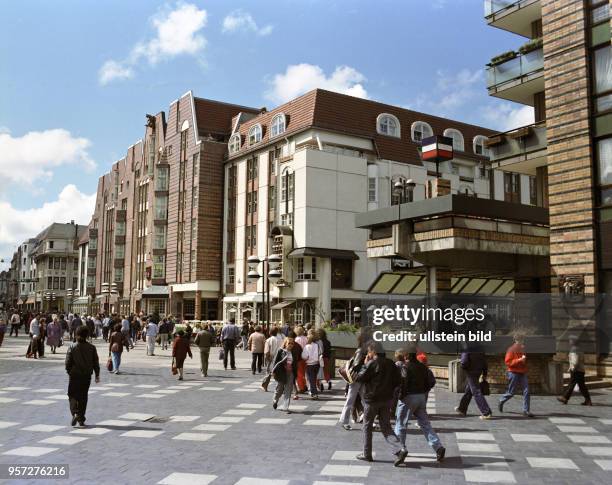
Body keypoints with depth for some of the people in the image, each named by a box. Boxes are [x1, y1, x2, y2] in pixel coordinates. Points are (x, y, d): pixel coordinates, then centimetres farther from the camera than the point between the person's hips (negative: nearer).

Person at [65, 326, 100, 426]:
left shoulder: (72, 347, -8)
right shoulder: (91, 348, -3)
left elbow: (68, 362, -6)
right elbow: (95, 362, 1)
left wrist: (69, 371, 12)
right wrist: (97, 375, 10)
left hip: (74, 375, -2)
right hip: (87, 376, 2)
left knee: (72, 395, 9)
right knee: (83, 397, 11)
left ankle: (75, 413, -14)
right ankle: (81, 419, 14)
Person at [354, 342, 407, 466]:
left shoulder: (371, 364, -15)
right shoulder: (391, 363, 5)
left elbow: (358, 378, -12)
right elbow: (397, 381, 9)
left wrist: (364, 364, -4)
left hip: (371, 399, -5)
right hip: (386, 400, 6)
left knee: (367, 426, 11)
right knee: (386, 427, 10)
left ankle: (367, 454, 18)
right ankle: (400, 449, -9)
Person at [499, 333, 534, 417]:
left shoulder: (522, 350, 13)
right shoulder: (511, 350, -11)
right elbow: (507, 362, -19)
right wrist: (519, 360, -23)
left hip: (522, 373, 7)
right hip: (513, 373, -7)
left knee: (526, 391, -5)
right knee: (511, 392, 2)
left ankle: (526, 410, -2)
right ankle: (501, 401, 30)